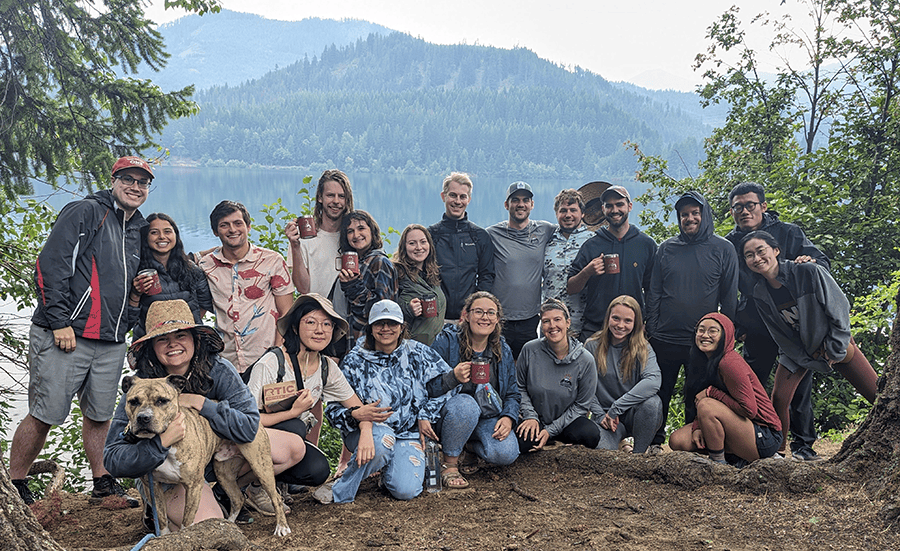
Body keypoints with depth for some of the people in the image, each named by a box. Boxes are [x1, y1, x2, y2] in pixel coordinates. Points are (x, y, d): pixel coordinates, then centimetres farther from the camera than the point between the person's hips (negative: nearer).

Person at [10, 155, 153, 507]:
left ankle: (103, 484, 24)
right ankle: (14, 486, 15)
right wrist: (59, 322, -16)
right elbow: (50, 265, -12)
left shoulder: (139, 230, 18)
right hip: (64, 336, -6)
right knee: (44, 415, -1)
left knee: (100, 415, 13)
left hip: (111, 343, 6)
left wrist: (132, 325, 13)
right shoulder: (85, 212, -4)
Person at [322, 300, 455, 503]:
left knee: (406, 490, -23)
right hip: (367, 431, -2)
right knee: (382, 439, -40)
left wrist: (426, 416, 3)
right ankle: (341, 491, -18)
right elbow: (334, 408, -6)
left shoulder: (417, 353, 0)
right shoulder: (354, 361, -4)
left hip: (408, 433, 2)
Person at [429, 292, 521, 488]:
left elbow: (512, 393, 11)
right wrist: (453, 378, -35)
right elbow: (427, 387, -16)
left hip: (488, 416, 4)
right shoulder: (446, 341, -11)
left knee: (506, 454, -23)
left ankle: (467, 447, 11)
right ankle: (449, 463, -14)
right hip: (447, 412, -4)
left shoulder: (503, 351, 5)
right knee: (466, 404, -39)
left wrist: (508, 417, -10)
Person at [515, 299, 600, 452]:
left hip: (567, 420, 0)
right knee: (522, 442, -32)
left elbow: (581, 405, -6)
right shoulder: (530, 350, -8)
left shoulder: (585, 360, -12)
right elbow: (520, 387, 5)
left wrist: (551, 430, -13)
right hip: (535, 419, 1)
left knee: (591, 435, -32)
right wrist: (530, 416, -11)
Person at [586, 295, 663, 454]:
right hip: (604, 415, -1)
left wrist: (616, 408, -26)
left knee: (652, 402, -33)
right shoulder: (593, 346, -1)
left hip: (633, 414, 1)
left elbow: (654, 380, -22)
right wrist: (600, 415, -14)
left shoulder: (643, 348, -2)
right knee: (604, 450, -32)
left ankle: (638, 453, -10)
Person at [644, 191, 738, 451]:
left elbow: (729, 297, 3)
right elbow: (654, 292, 9)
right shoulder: (666, 248, 8)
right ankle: (654, 441, 20)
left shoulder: (723, 249, 2)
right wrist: (652, 329, 2)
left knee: (697, 399, 6)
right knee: (659, 393, 7)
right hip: (664, 339, 2)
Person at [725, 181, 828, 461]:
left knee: (799, 383, 2)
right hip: (756, 328, 2)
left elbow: (823, 263, 3)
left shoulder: (788, 232, 3)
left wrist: (811, 263, -21)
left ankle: (802, 444, 12)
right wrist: (735, 325, 6)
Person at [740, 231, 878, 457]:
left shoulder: (810, 273, -23)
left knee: (880, 396, -3)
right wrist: (815, 362, -8)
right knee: (779, 399, -14)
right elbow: (781, 337, -5)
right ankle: (777, 452, 4)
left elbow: (840, 310, -15)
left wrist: (834, 351, -11)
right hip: (797, 352, 2)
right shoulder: (760, 294, -12)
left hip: (836, 344, -1)